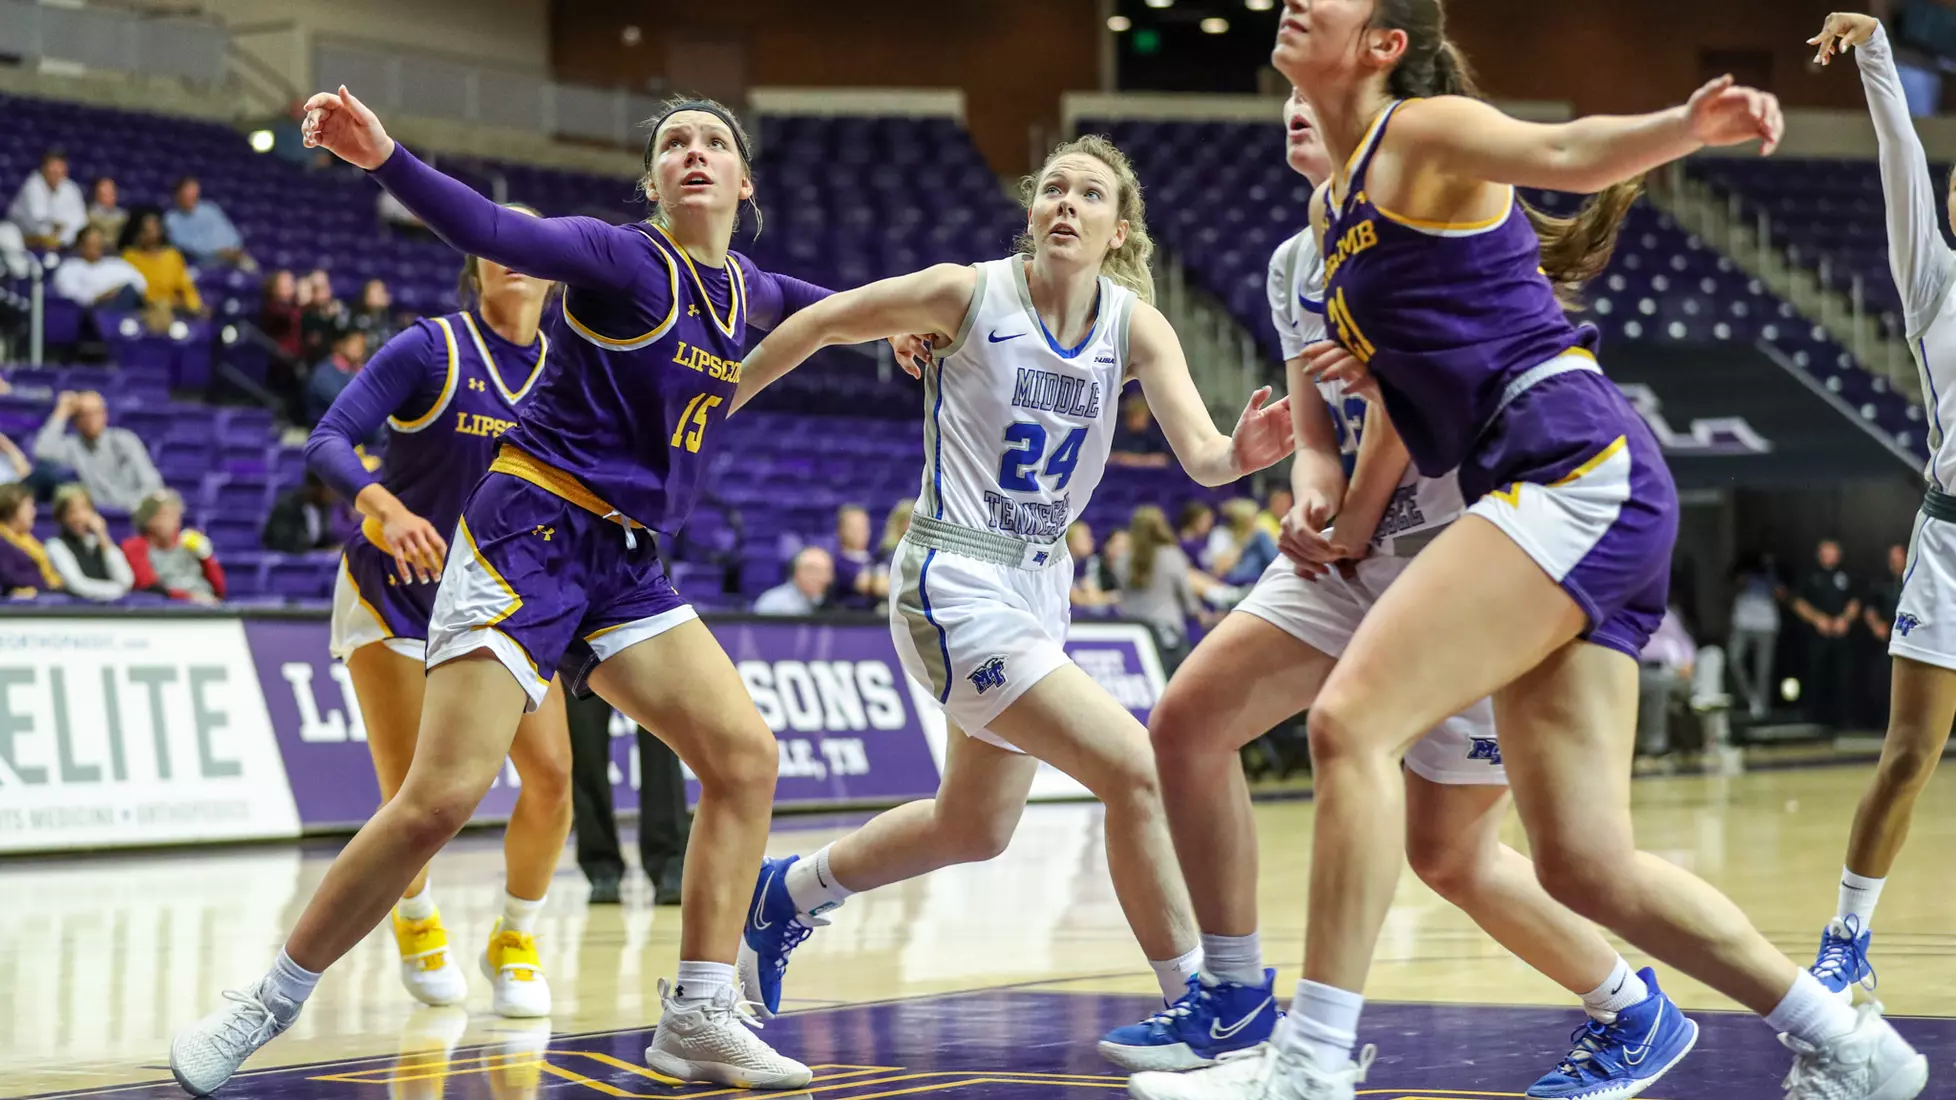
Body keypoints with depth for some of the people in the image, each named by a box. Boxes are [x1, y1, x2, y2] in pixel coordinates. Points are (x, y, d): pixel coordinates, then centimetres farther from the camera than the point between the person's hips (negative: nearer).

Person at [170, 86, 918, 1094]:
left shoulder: (742, 289, 12)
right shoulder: (623, 257, -9)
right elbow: (491, 233, -26)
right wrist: (385, 159, -41)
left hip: (624, 565, 8)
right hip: (531, 534, -7)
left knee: (745, 756, -1)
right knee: (440, 797, -15)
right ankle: (263, 1010, -3)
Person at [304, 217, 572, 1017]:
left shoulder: (564, 370, 1)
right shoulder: (429, 347, -12)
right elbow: (328, 442, -21)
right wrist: (388, 508, -38)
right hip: (394, 587, -4)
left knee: (551, 777, -11)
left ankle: (514, 941, 13)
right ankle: (417, 924, 25)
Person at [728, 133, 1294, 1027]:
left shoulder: (1134, 325, -4)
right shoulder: (970, 294, -15)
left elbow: (1201, 456, -16)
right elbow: (820, 323, -2)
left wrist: (1241, 452, -39)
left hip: (1038, 584, 7)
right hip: (956, 585, -7)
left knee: (973, 828, 23)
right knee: (1136, 771, -18)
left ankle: (785, 895, 44)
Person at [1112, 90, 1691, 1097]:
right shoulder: (1294, 263, 15)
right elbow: (1317, 438, 11)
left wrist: (1352, 525, -8)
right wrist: (1312, 502, -11)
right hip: (1358, 553, 8)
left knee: (1449, 854, -2)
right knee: (1188, 721, -4)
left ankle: (1635, 1016, 18)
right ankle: (1236, 997, 7)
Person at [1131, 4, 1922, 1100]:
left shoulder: (1424, 131, 0)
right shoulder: (1330, 212, 24)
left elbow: (1562, 153, -20)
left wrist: (1688, 125, -40)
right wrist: (1371, 372, 8)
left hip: (1581, 472, -9)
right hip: (1563, 509, 9)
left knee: (1352, 719, -16)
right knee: (1586, 865, 4)